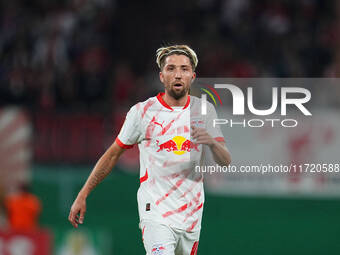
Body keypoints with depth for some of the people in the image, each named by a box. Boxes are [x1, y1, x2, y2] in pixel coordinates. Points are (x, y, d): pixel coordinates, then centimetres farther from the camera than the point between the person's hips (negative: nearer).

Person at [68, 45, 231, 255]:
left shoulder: (204, 110, 6)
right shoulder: (143, 111, -2)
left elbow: (225, 161, 2)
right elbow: (113, 154, 7)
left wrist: (211, 142, -21)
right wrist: (82, 195, 5)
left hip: (192, 212, 4)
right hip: (155, 211, -4)